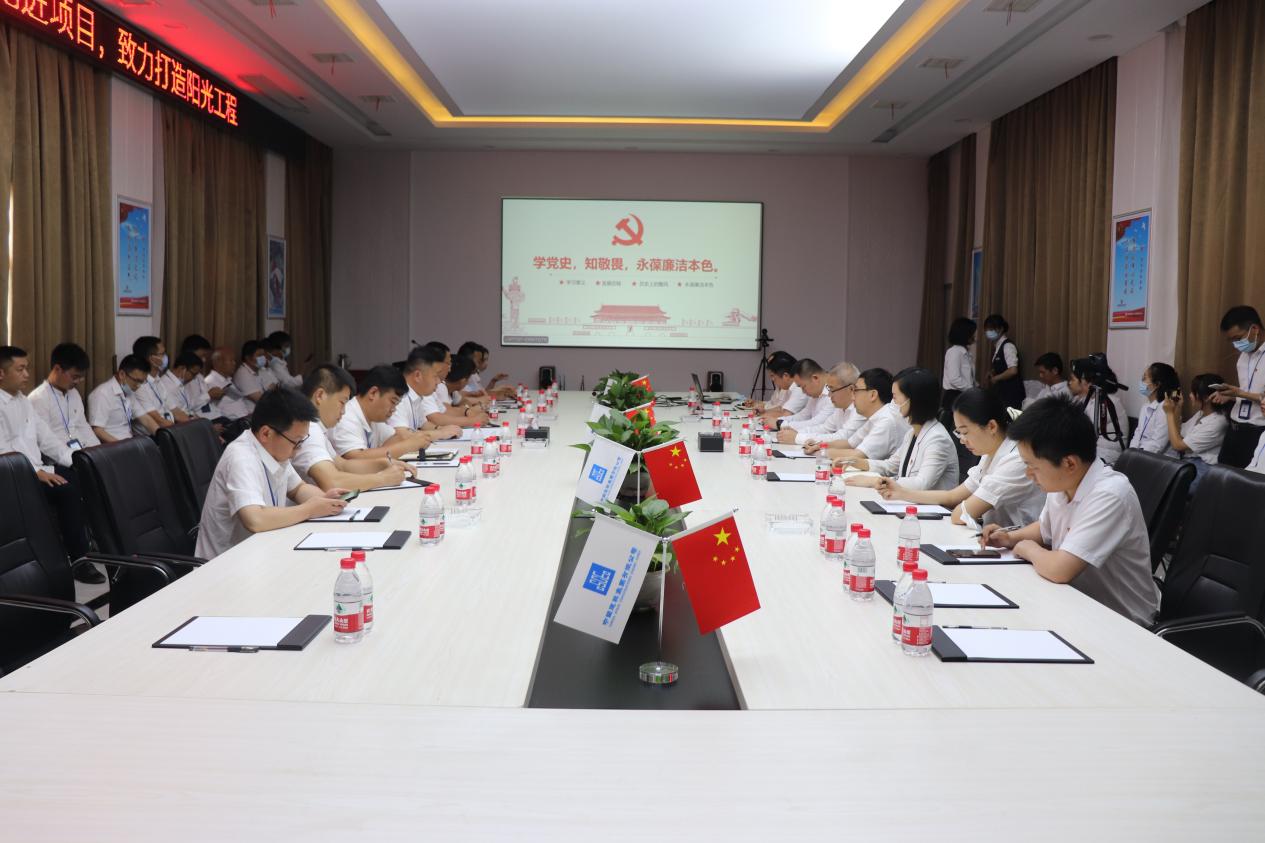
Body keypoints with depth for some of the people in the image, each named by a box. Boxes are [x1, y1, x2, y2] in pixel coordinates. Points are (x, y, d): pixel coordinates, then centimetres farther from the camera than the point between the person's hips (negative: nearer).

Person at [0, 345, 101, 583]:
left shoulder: (23, 401, 17)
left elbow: (46, 438, 15)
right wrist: (37, 472, -26)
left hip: (37, 469, 8)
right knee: (68, 490, -27)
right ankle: (77, 559, -19)